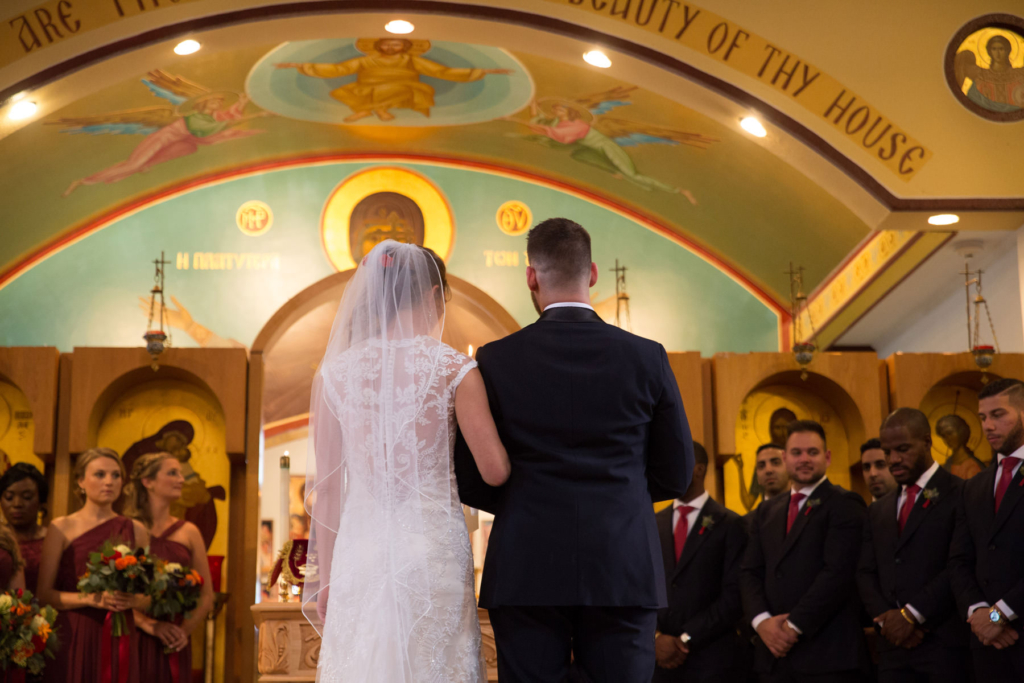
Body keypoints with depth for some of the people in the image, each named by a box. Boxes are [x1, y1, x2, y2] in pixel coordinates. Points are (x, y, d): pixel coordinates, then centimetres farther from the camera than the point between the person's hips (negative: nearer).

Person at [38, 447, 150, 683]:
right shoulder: (62, 528, 2)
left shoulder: (136, 531, 10)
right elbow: (44, 593, -3)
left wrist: (134, 599, -9)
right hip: (73, 637, -2)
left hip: (120, 637, 2)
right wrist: (91, 598, -17)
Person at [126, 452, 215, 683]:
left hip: (174, 647, 3)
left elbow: (206, 597, 11)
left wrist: (185, 630, -4)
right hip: (134, 642, -3)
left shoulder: (188, 532, 10)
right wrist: (149, 625, -15)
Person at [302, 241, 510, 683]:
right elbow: (495, 471, -10)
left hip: (359, 549, 3)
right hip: (433, 547, -2)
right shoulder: (454, 369, -5)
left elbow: (327, 485, 5)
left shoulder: (334, 373, 3)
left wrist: (326, 578, 12)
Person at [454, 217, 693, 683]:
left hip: (525, 573, -1)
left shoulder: (496, 360, -2)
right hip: (623, 573, 1)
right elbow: (675, 474, 8)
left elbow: (472, 484, 1)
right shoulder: (647, 357, 1)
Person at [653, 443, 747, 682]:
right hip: (660, 657, 4)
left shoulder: (730, 524, -3)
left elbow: (734, 596, -8)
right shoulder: (653, 525, 10)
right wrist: (656, 636, -9)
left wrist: (687, 639, -12)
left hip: (712, 659, -4)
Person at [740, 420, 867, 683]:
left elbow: (838, 572, -13)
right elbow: (750, 572, 11)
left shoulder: (844, 504, -3)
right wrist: (762, 620, -7)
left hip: (828, 653, -5)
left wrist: (794, 626, -14)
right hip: (775, 652, 5)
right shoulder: (767, 511, 17)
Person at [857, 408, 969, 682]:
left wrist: (911, 615, -13)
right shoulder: (878, 510, 18)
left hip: (946, 644, -5)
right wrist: (885, 617, -5)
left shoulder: (960, 495, -2)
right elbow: (866, 573, 13)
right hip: (893, 646, 5)